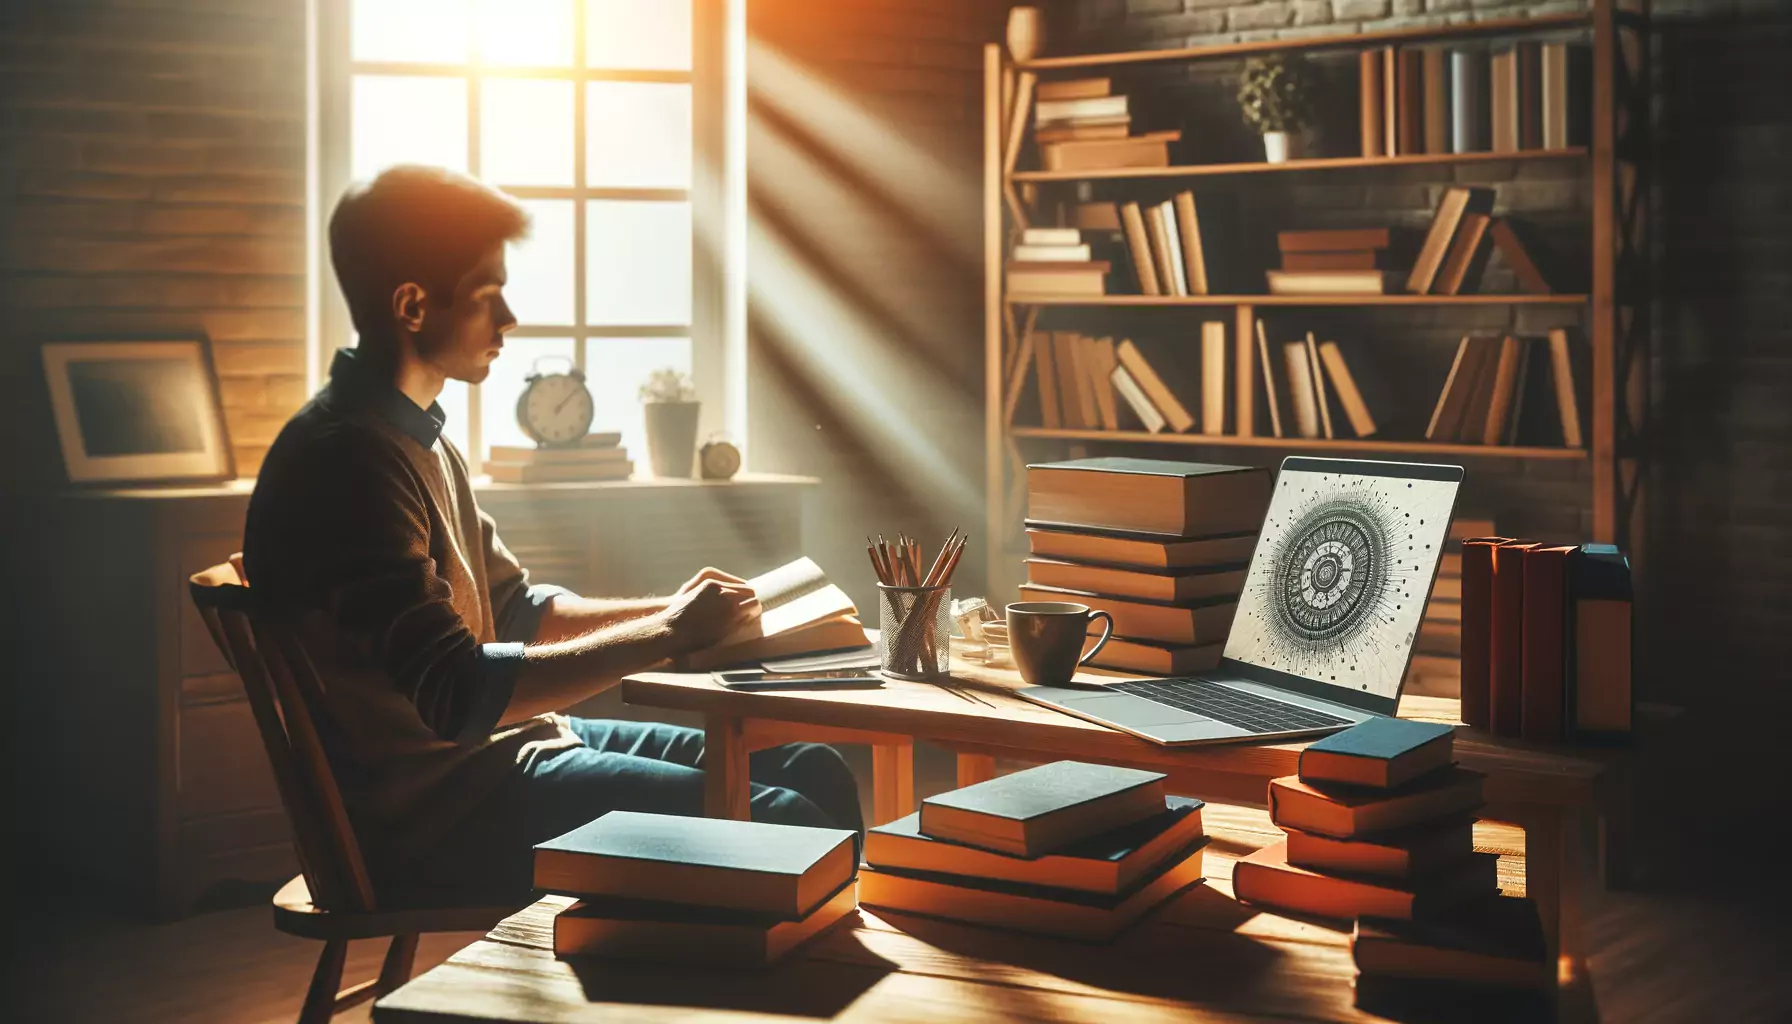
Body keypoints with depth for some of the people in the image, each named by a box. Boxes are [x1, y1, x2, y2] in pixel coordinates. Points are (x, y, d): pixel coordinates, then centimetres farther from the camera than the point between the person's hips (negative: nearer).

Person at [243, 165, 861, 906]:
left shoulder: (417, 438, 14)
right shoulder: (347, 457, -19)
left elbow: (517, 610, 21)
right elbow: (457, 692, -25)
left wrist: (671, 612, 6)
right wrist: (665, 636, -20)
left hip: (492, 749, 10)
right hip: (431, 812, -10)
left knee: (812, 772, 6)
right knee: (778, 825, -20)